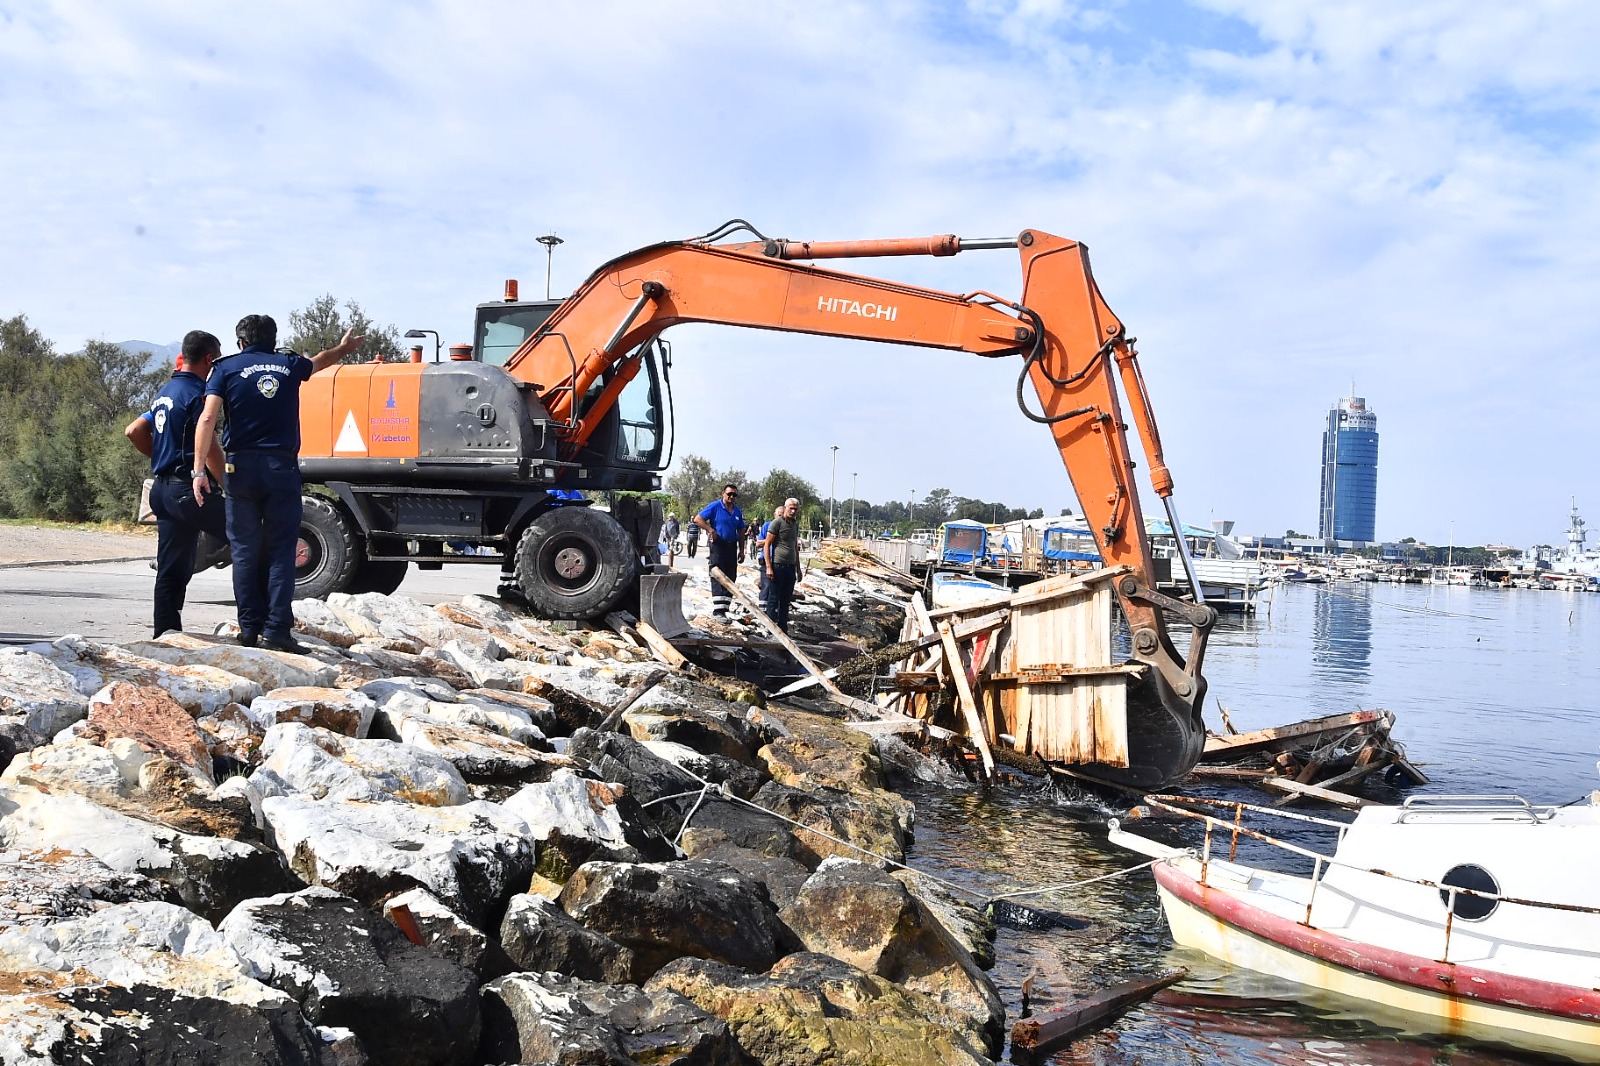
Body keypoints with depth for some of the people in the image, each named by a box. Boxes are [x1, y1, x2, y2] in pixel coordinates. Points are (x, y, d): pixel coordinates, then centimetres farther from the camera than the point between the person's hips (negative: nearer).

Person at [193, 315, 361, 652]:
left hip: (242, 465, 0)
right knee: (280, 550, 1)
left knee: (245, 549, 7)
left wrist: (199, 470, -8)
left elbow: (208, 418, -6)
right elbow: (319, 361, 37)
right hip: (282, 466, 0)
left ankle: (250, 628, 7)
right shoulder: (290, 365, 13)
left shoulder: (227, 368, 7)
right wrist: (343, 349, 59)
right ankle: (277, 628, -7)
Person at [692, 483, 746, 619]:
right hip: (717, 544, -7)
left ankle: (723, 608, 12)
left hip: (731, 546, 7)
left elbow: (741, 532, 20)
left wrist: (741, 550, 15)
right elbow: (698, 519, -9)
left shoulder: (737, 512, 14)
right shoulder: (715, 506, -5)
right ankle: (718, 609, -15)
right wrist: (710, 530, -19)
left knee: (731, 577, 5)